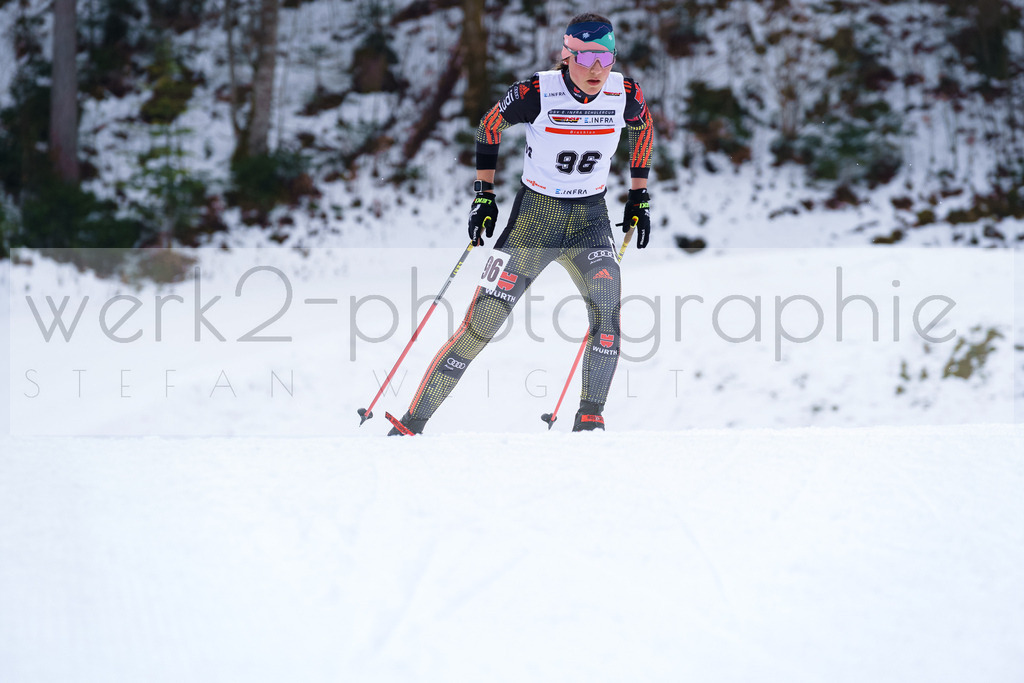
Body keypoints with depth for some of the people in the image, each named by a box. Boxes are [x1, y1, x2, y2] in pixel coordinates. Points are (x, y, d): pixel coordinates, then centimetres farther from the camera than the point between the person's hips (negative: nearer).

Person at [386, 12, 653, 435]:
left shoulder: (625, 94, -9)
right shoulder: (538, 93, -17)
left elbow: (644, 129, 14)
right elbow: (489, 126, 1)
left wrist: (639, 196, 15)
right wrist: (484, 194, 0)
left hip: (590, 220, 2)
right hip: (534, 215, -2)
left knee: (607, 308, -25)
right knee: (481, 323, -9)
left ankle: (590, 419, -12)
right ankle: (412, 423, -3)